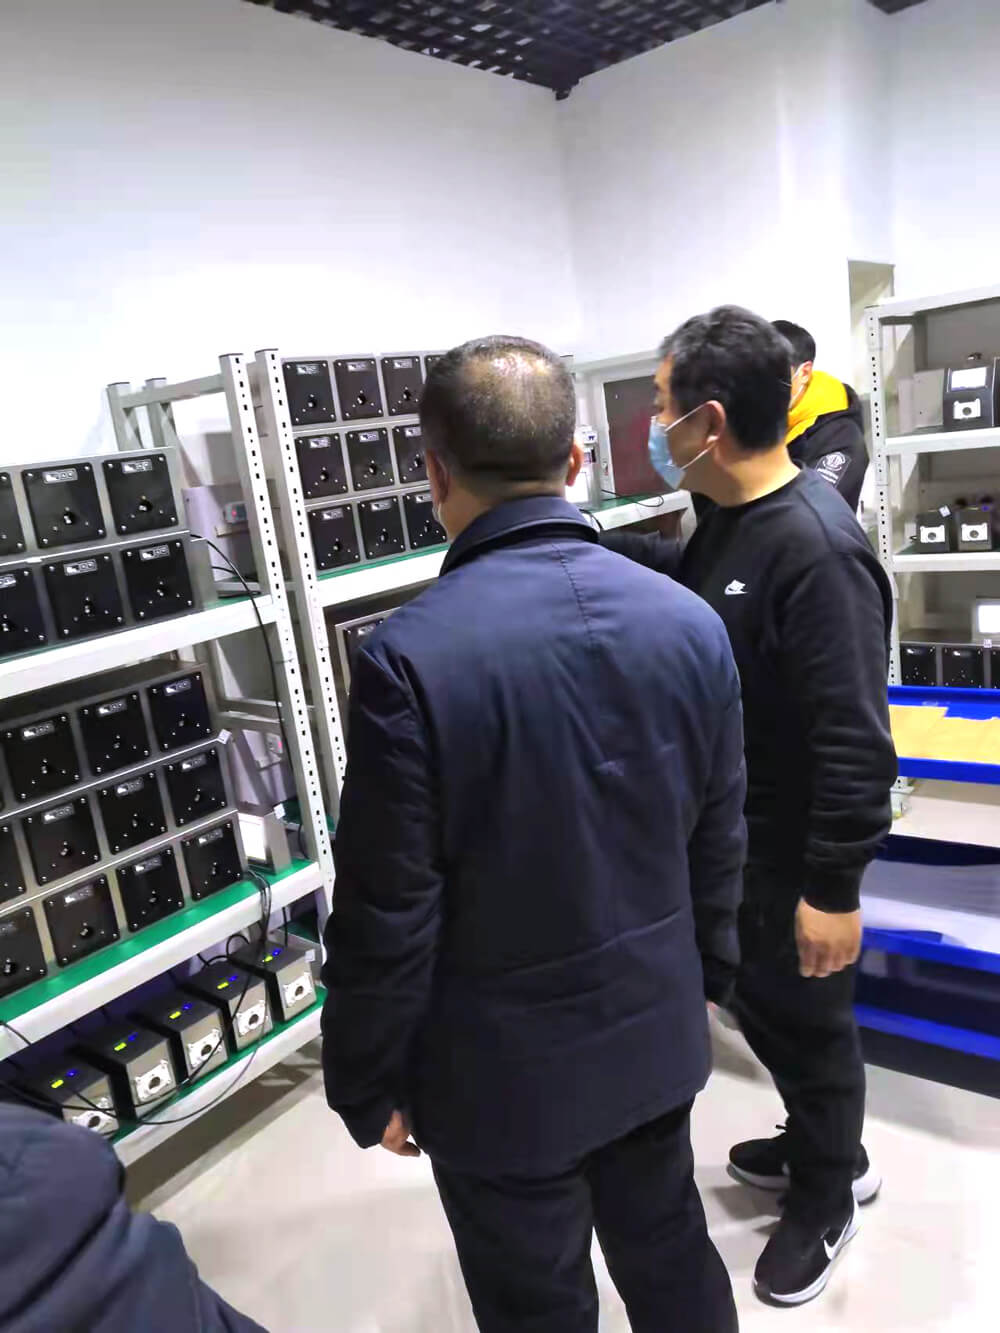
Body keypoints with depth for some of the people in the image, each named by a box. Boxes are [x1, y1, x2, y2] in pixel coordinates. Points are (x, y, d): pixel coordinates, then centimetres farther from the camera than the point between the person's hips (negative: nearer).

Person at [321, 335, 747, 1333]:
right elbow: (718, 842, 1)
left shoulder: (408, 658, -26)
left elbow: (388, 914, -19)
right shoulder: (690, 620, -9)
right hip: (656, 1032, 5)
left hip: (502, 1067, -4)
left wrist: (370, 1087, -3)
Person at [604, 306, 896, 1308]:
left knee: (804, 1014, 14)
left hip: (793, 851, -8)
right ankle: (823, 1146, 51)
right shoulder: (730, 518, 1)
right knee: (756, 1000, 25)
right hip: (732, 831, 9)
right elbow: (686, 584, 22)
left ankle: (826, 1196, 42)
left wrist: (834, 888, -22)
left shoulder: (817, 550, -28)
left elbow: (855, 739, -28)